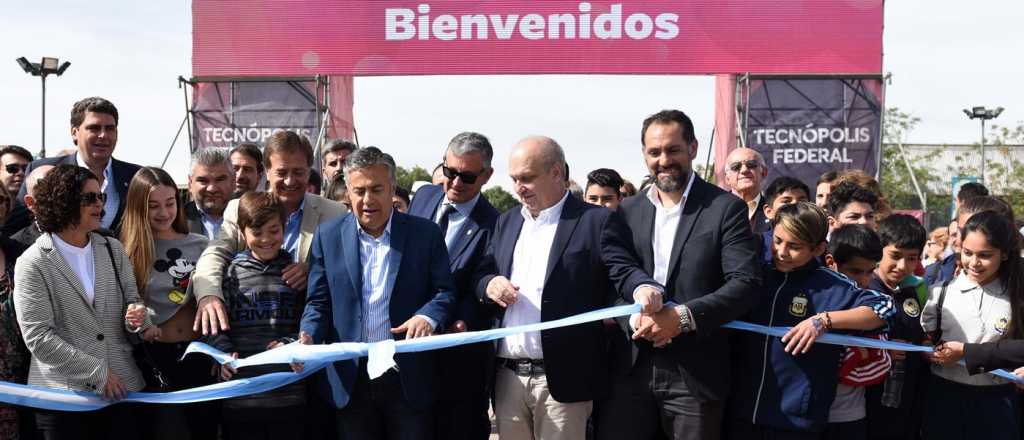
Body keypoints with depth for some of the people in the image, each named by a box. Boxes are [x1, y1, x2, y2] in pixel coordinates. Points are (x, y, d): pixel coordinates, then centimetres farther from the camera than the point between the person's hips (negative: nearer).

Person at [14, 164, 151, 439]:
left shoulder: (114, 249, 9)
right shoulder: (33, 263, -5)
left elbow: (132, 300, 11)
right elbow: (37, 336, -11)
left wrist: (138, 316, -13)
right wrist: (97, 372, -13)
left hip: (122, 389, 4)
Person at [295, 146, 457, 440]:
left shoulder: (426, 234, 2)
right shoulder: (328, 236, 6)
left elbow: (445, 291, 0)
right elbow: (319, 302, 5)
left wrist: (428, 316, -20)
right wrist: (308, 337, -13)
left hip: (410, 381, -1)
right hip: (351, 381, 1)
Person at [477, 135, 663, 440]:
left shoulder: (597, 220, -3)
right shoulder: (507, 222, 16)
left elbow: (624, 270, -11)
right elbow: (481, 273, 17)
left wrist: (644, 288, -34)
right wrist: (489, 284, -7)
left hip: (564, 378, -5)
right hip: (507, 376, 5)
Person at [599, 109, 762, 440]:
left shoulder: (726, 209, -2)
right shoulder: (627, 210, 11)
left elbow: (747, 284, -10)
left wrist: (683, 316, -21)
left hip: (695, 372, -3)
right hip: (630, 369, 3)